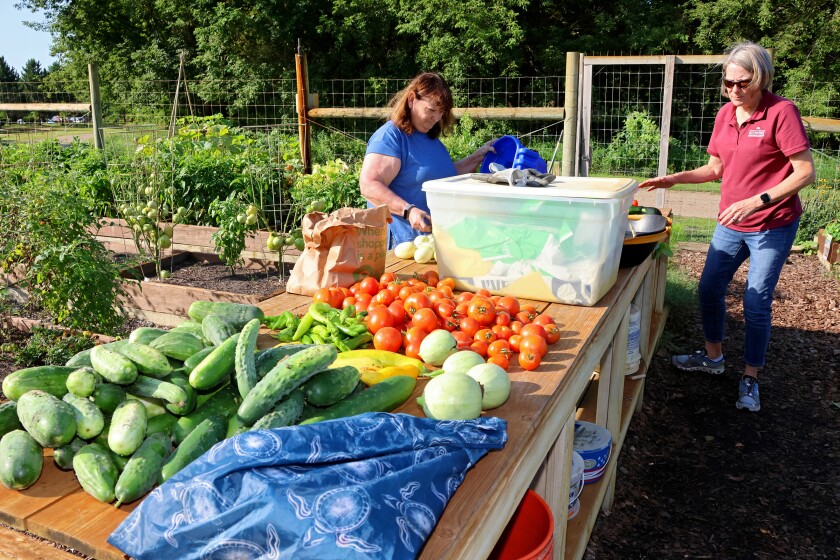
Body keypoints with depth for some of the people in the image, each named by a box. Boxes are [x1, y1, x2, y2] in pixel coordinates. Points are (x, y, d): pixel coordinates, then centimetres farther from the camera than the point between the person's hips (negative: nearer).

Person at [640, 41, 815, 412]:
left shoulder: (781, 112, -16)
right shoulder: (725, 114, 3)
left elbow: (805, 172, -18)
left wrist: (757, 201, -28)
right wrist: (674, 179, -1)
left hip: (772, 228, -6)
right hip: (730, 225, 7)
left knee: (756, 304, 0)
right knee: (709, 289, 13)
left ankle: (750, 378, 20)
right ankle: (712, 356, 36)